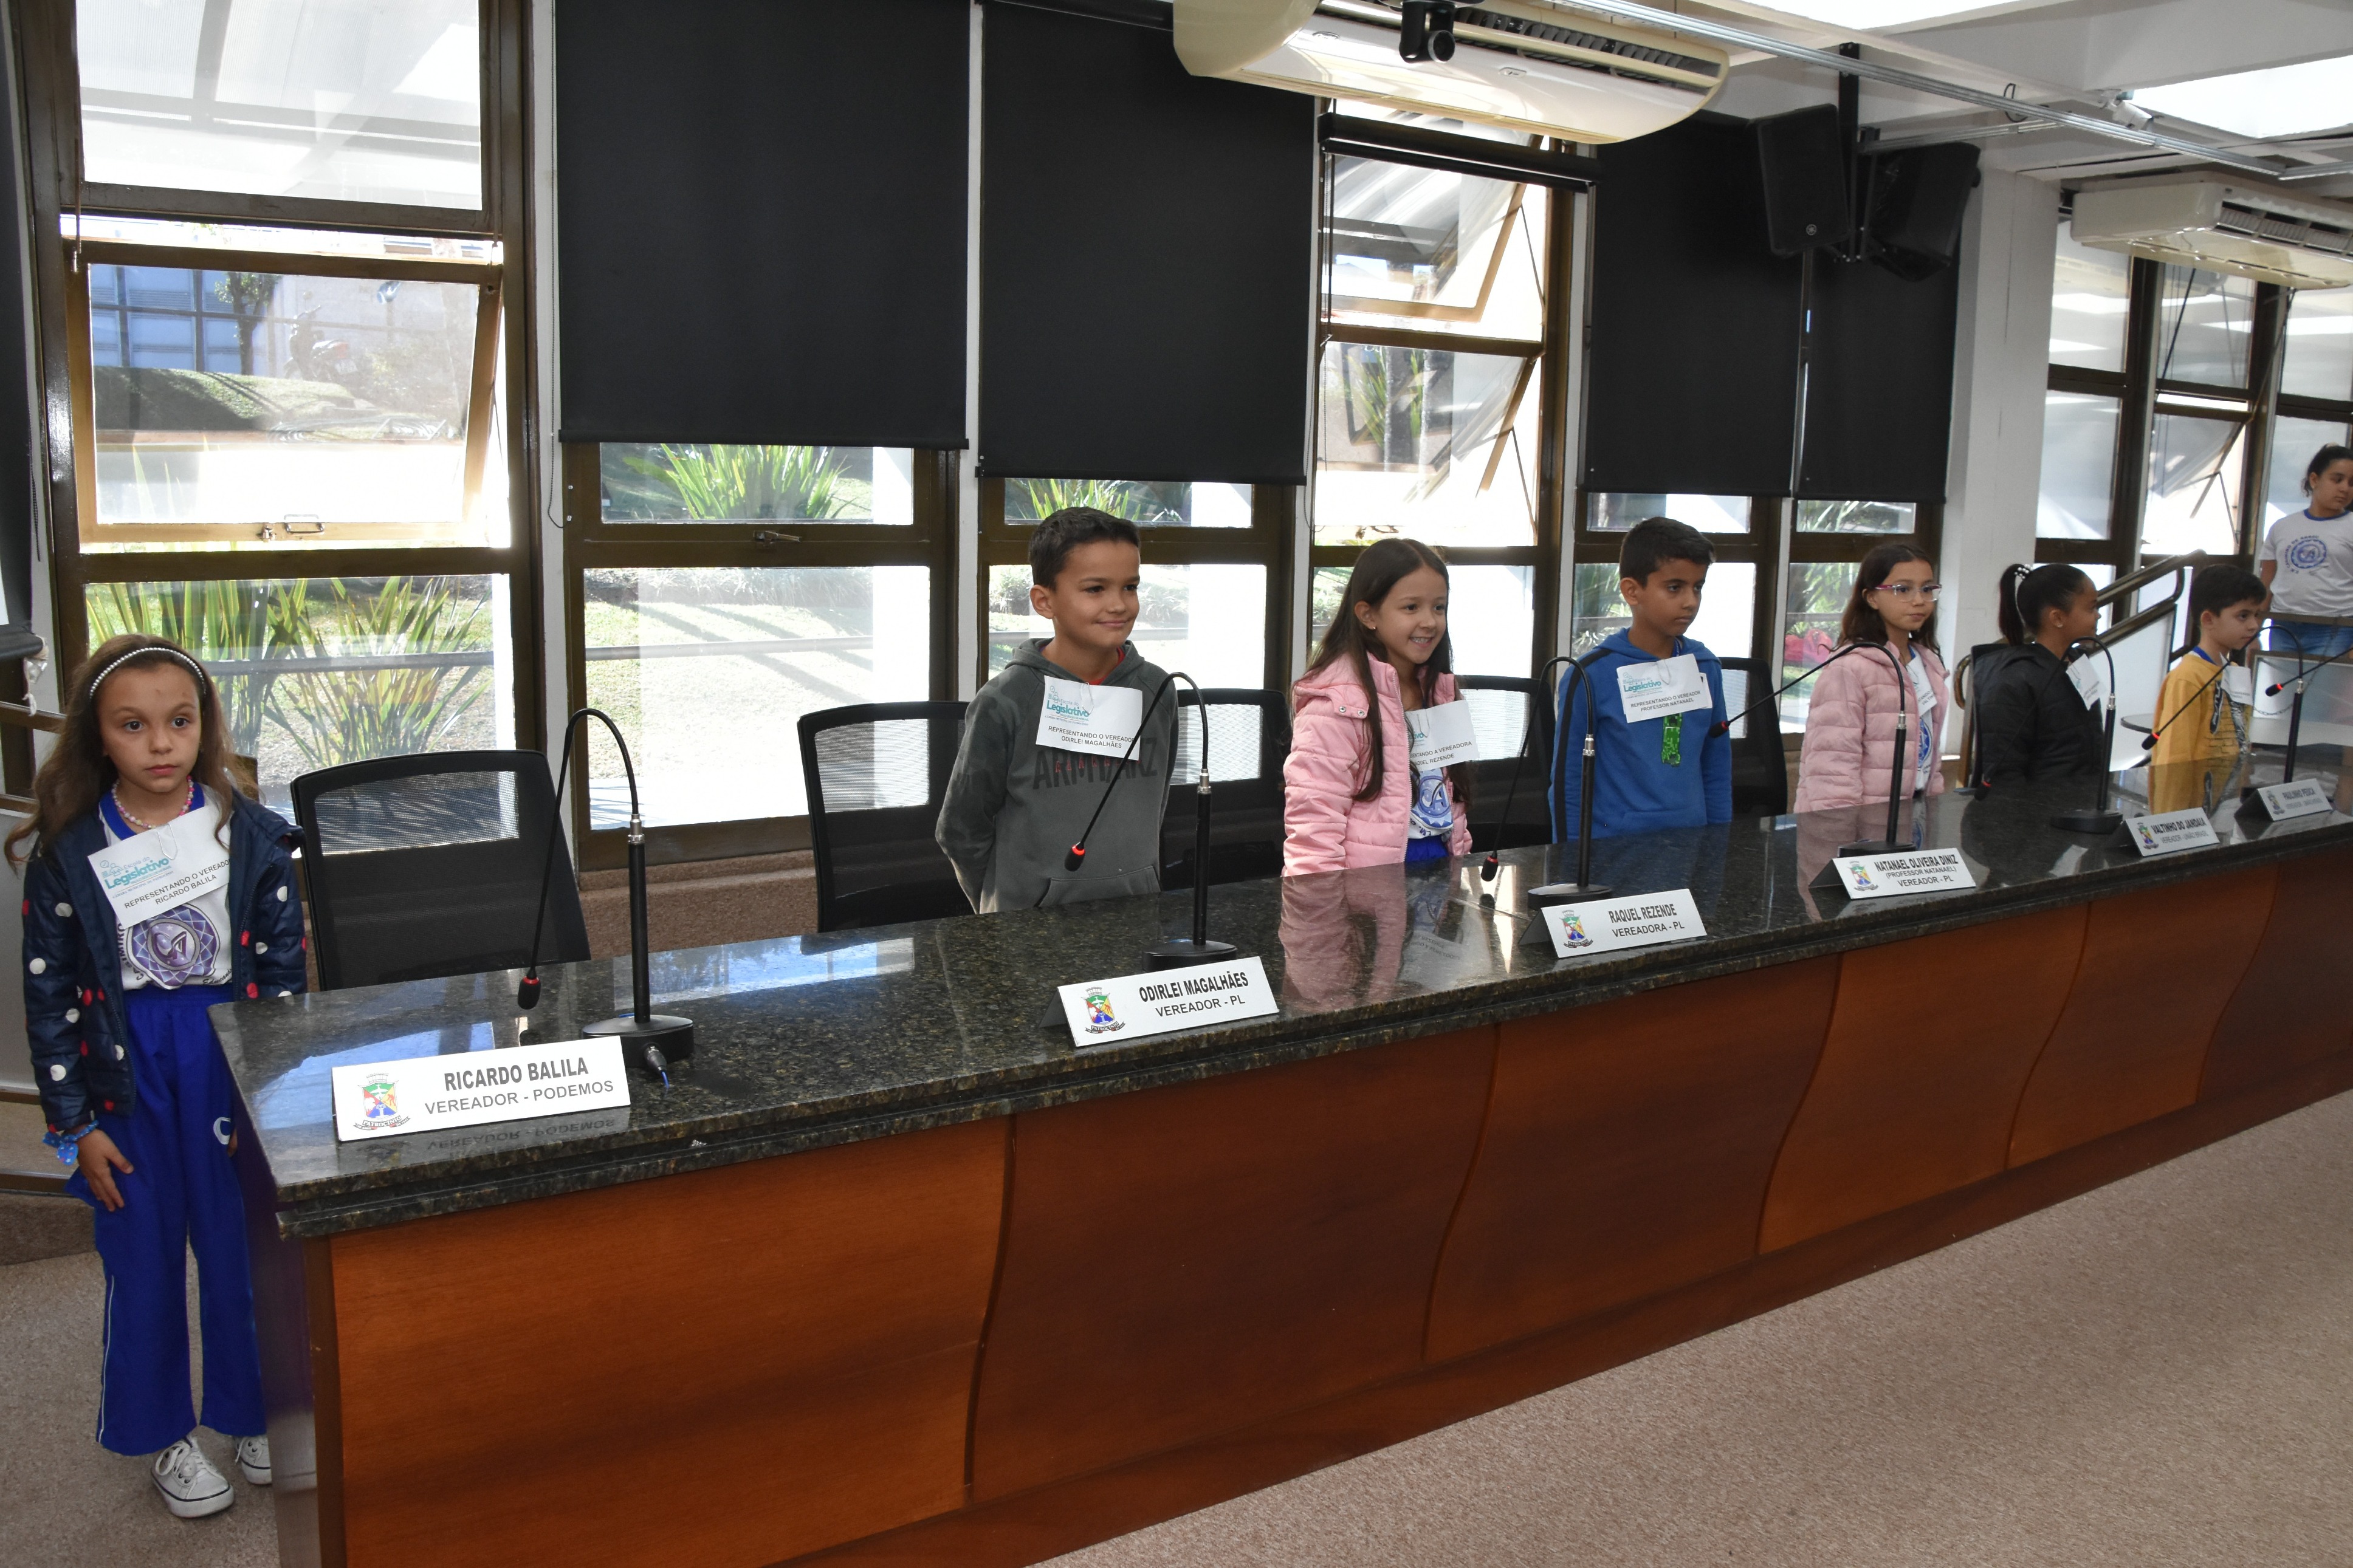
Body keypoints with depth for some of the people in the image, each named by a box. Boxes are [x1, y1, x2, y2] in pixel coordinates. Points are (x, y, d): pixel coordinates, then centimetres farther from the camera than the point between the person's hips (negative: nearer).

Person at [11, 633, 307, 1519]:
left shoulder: (251, 838, -6)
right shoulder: (64, 855, -6)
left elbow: (284, 971, 0)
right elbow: (48, 998, -1)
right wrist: (77, 1125, -2)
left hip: (234, 1066, 0)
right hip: (127, 1078, 0)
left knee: (242, 1251, 10)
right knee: (143, 1260, 11)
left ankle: (253, 1413, 30)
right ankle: (166, 1435, 29)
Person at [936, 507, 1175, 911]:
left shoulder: (1155, 690, -2)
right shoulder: (1005, 702, -14)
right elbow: (962, 831, -6)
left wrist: (1131, 884, 13)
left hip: (1134, 913, 4)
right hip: (1030, 922, -3)